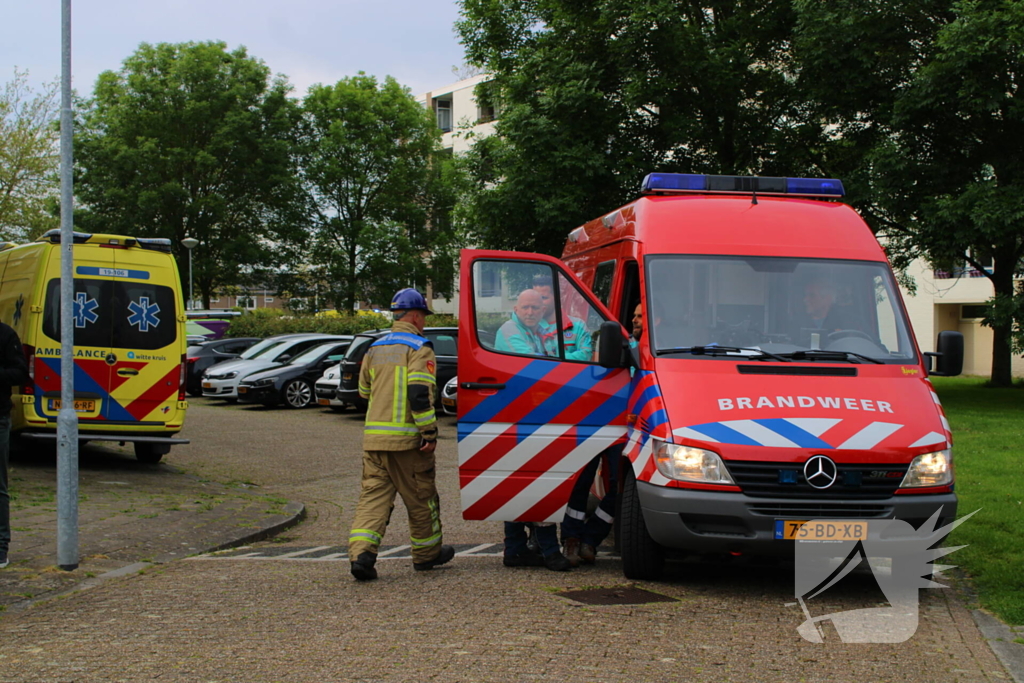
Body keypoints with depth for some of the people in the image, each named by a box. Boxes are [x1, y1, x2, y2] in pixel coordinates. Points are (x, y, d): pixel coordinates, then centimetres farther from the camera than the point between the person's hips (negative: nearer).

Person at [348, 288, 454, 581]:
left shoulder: (375, 349, 15)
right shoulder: (419, 348, -7)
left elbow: (364, 391, 24)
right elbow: (420, 393, -19)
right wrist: (430, 432, -16)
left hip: (373, 436, 6)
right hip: (406, 438, -6)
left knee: (373, 494, 2)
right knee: (421, 497, 10)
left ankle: (361, 553, -15)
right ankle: (427, 554, 23)